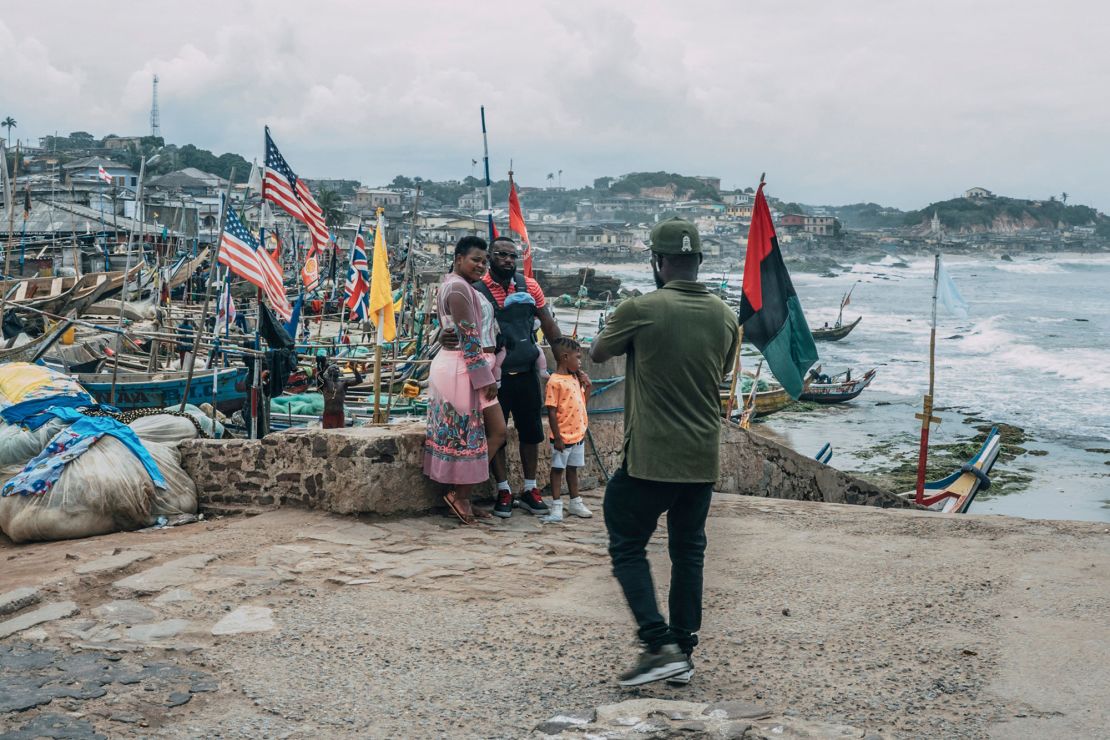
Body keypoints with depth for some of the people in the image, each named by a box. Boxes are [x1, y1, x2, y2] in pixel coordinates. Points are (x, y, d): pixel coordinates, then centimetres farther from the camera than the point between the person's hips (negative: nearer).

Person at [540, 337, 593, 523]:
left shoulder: (574, 378, 7)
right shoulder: (555, 381, -17)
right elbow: (551, 412, -18)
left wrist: (584, 381, 10)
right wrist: (557, 437, -19)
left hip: (578, 434, 8)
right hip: (563, 437, -8)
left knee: (573, 469, 19)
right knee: (557, 469, 2)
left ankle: (575, 503, 30)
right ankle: (557, 508, 6)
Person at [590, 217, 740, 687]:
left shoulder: (640, 310, -12)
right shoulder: (725, 317, 4)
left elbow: (597, 354, 5)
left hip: (650, 458, -5)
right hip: (703, 459, 5)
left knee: (627, 547, 7)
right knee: (689, 552, 15)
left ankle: (659, 646, -4)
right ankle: (683, 654, 18)